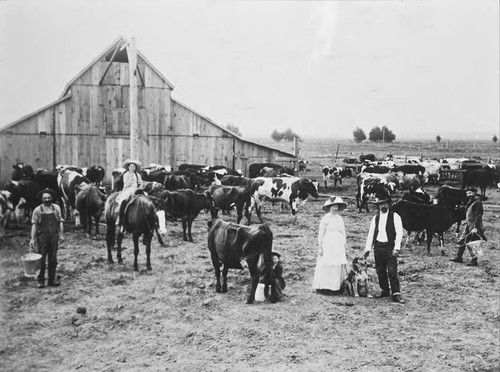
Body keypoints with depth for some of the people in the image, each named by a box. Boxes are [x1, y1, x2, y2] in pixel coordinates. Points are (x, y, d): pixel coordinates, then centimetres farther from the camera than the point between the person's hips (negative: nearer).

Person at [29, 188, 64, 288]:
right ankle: (40, 280, 9)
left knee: (53, 259, 7)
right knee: (41, 260, 0)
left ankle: (52, 279, 17)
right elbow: (34, 225, -2)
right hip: (42, 237, -2)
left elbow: (60, 222, 9)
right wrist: (32, 239, -6)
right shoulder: (37, 210, -1)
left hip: (54, 237, 2)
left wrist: (61, 235, 3)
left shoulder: (56, 208, 6)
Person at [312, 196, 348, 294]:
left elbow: (343, 234, 15)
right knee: (325, 266, -6)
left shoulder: (340, 219, 12)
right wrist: (320, 247, -7)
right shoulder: (325, 218, -1)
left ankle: (336, 286, 5)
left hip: (338, 245, 4)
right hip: (327, 245, -4)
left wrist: (344, 247, 10)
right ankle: (323, 287, -1)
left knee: (338, 266, 0)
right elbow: (321, 233, -2)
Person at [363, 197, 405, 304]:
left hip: (390, 247, -5)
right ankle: (385, 291, 23)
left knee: (392, 271, -8)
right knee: (380, 271, 9)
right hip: (378, 247, 5)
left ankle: (396, 294, -3)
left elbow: (399, 233, -6)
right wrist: (367, 249, 10)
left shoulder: (395, 216, -1)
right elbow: (371, 234, 14)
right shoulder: (375, 218, 11)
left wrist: (396, 248, -15)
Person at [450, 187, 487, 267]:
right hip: (468, 225, 9)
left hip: (474, 225, -9)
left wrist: (475, 227, -23)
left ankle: (474, 261, 2)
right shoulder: (470, 202, 14)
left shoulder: (478, 202, -14)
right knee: (461, 241, 11)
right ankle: (459, 258, 20)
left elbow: (478, 216, -19)